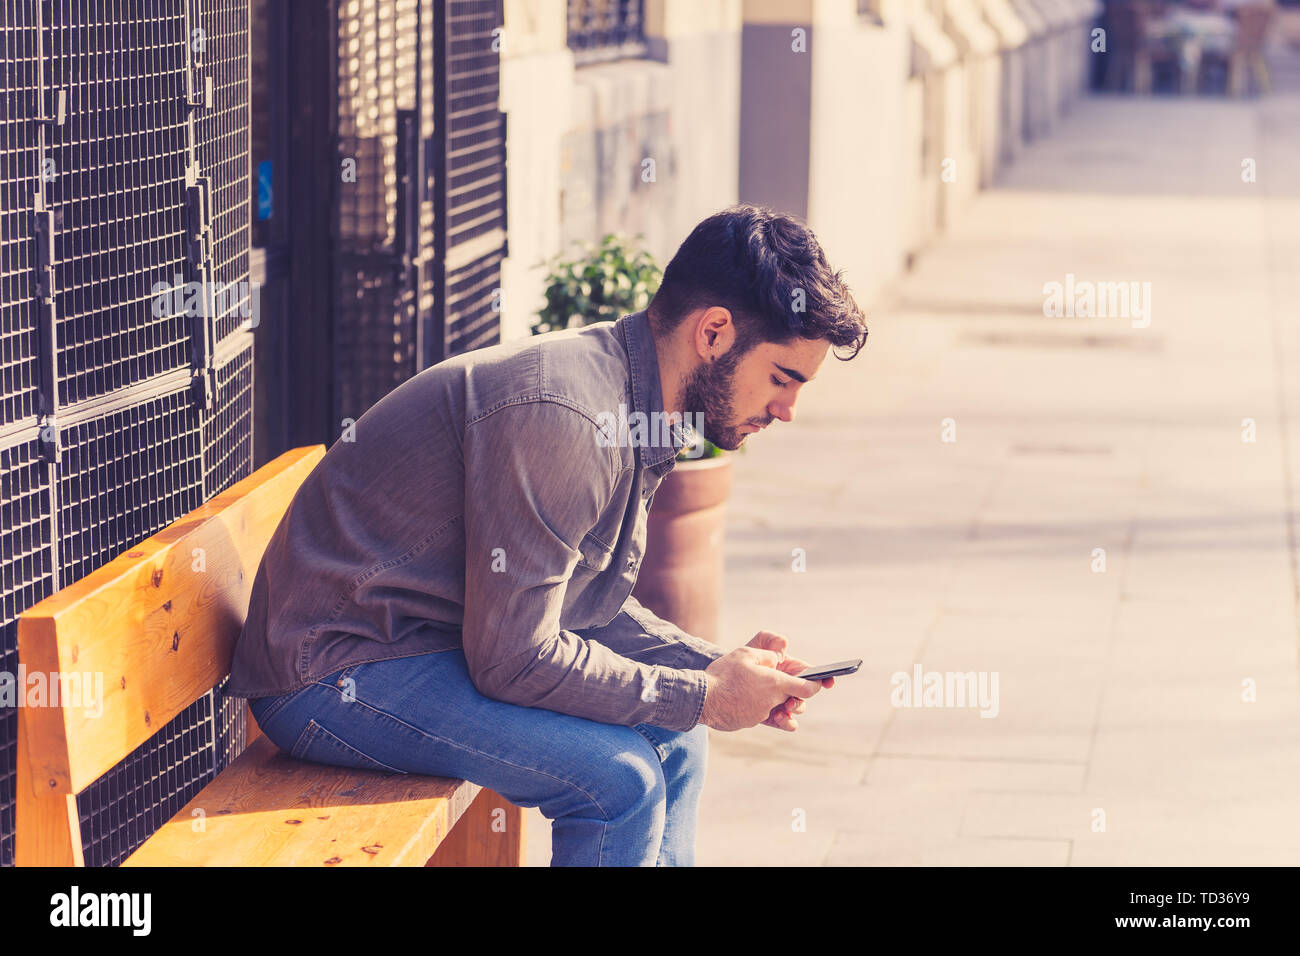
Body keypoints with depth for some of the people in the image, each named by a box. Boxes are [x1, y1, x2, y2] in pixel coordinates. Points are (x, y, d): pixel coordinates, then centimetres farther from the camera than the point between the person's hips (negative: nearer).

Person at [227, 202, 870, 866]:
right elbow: (513, 658, -26)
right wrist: (701, 697, -17)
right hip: (333, 677, -10)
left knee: (672, 742, 11)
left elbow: (591, 604, 15)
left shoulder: (634, 413, 5)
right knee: (619, 776, -21)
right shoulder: (562, 412, -27)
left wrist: (718, 666, 0)